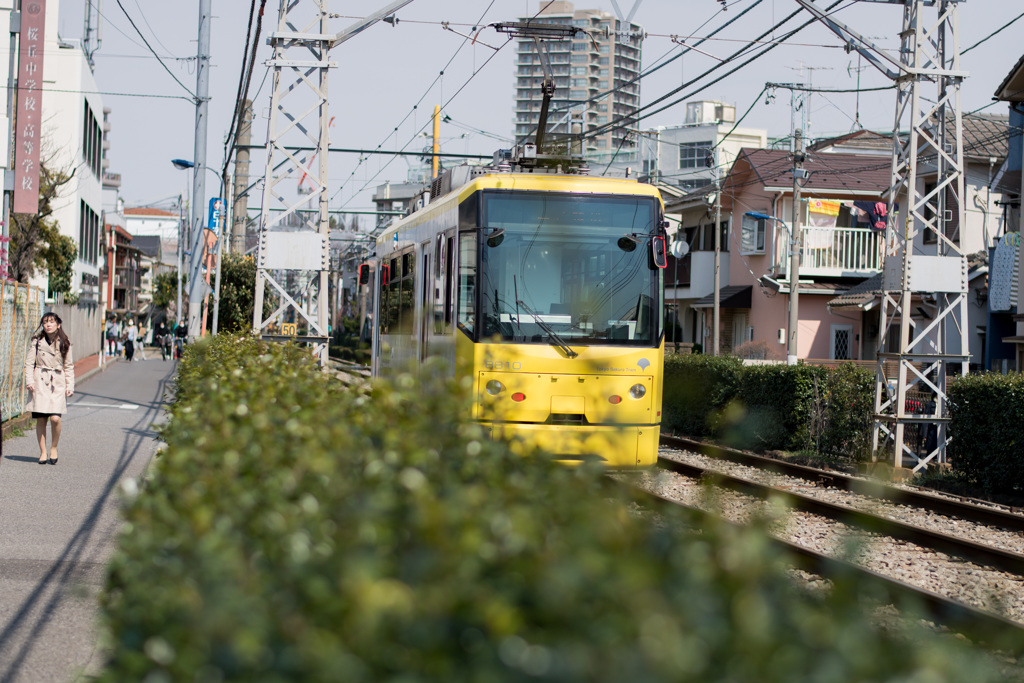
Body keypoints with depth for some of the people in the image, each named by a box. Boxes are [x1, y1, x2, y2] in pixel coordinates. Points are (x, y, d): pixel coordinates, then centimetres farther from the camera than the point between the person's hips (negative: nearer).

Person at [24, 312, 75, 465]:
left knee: (55, 418, -13)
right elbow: (29, 363, 5)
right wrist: (29, 381, -7)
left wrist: (70, 386, 3)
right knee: (40, 419, -1)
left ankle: (54, 448, 8)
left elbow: (69, 366, 10)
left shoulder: (64, 343, 6)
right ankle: (43, 452, 11)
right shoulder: (37, 341, 4)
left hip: (57, 383, 0)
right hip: (40, 383, 0)